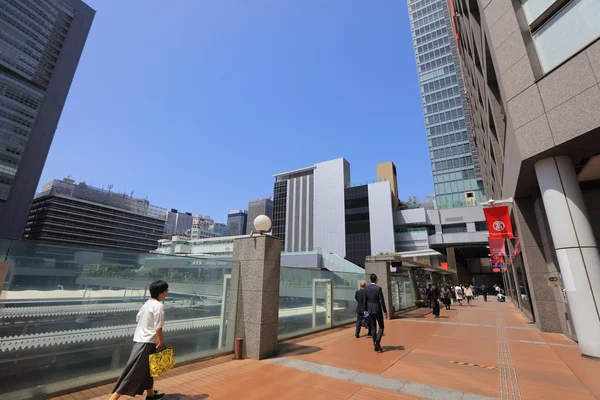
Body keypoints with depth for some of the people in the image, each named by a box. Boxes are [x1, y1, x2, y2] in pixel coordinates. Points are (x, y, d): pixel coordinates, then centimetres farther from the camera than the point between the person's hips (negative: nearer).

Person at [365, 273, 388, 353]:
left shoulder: (366, 288, -1)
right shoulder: (378, 288, -16)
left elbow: (365, 301, 5)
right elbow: (382, 301, -16)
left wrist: (366, 310, 14)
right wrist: (385, 311, -7)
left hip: (370, 310, 5)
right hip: (378, 310, -4)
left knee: (373, 328, 12)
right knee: (381, 327, 11)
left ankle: (376, 346, 14)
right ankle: (377, 342, -8)